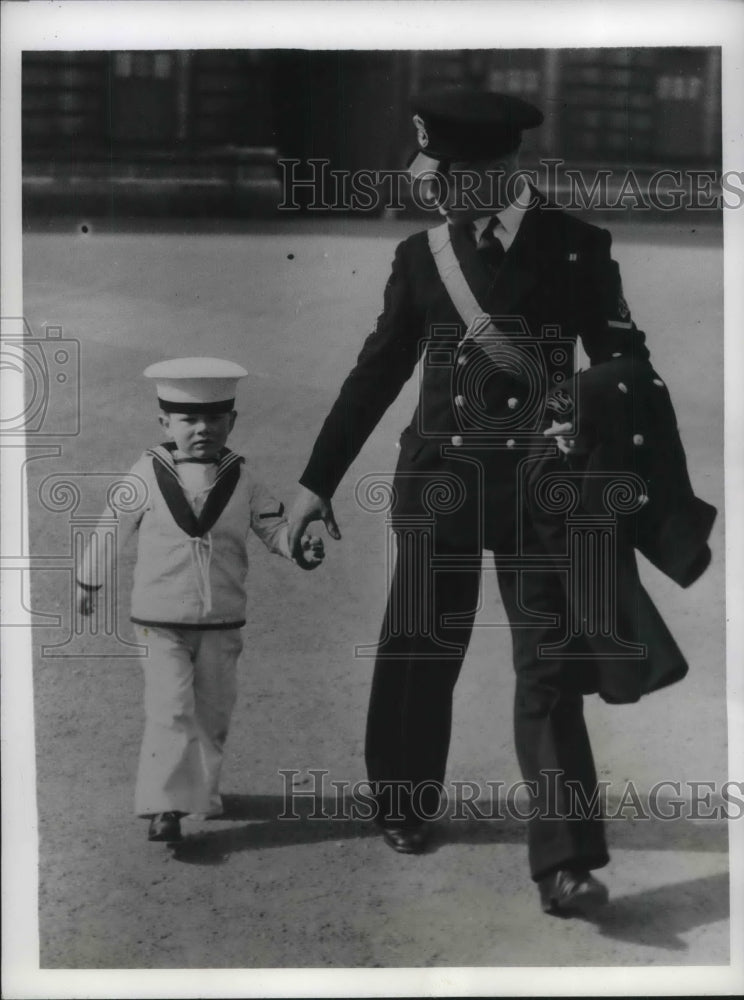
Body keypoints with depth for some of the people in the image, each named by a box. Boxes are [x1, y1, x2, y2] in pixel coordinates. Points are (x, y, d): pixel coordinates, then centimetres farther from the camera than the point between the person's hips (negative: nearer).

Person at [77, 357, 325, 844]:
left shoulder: (242, 481, -1)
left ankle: (203, 790, 32)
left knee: (213, 714, 13)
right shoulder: (148, 476, -6)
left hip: (222, 625, 3)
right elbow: (112, 526, 6)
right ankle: (165, 806, -14)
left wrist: (302, 546, -21)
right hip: (161, 622, -3)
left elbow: (274, 527, 1)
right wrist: (89, 580, 16)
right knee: (170, 711, -14)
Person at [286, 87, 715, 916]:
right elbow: (378, 372, 12)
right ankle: (402, 808, 32)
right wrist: (316, 482, 12)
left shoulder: (574, 247, -2)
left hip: (538, 481, -2)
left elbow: (621, 359, 3)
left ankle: (565, 863, -3)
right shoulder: (421, 255, 6)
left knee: (549, 667, -5)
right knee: (419, 650, 9)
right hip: (438, 477, 2)